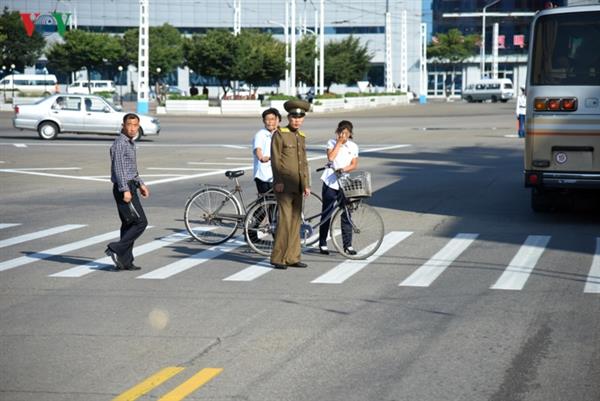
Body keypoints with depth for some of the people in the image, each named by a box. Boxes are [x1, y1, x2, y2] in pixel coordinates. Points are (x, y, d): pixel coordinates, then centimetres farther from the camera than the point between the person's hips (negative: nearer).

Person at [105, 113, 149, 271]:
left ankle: (125, 261, 13)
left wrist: (140, 184, 23)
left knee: (129, 224, 10)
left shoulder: (130, 144, 18)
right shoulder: (119, 143, -13)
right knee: (140, 222, -11)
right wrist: (125, 190, -26)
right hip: (123, 188, -10)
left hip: (130, 187, 10)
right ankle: (116, 249, -8)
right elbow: (118, 168, -21)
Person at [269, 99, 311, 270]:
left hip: (297, 186, 7)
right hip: (284, 185, -7)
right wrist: (278, 181, -17)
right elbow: (275, 159, -9)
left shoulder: (301, 137, 17)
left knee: (296, 220, 6)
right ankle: (277, 258, -7)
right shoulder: (279, 134, -4)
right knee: (285, 219, -12)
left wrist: (306, 184, 15)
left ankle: (292, 257, 11)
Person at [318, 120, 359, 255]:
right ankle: (322, 244, 10)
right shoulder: (332, 143, 4)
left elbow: (354, 165, 3)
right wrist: (339, 142, -8)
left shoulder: (353, 146, 9)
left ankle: (347, 245, 5)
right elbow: (331, 157, -12)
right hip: (330, 181, -1)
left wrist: (343, 169, -15)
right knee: (326, 213, 3)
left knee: (346, 214, -1)